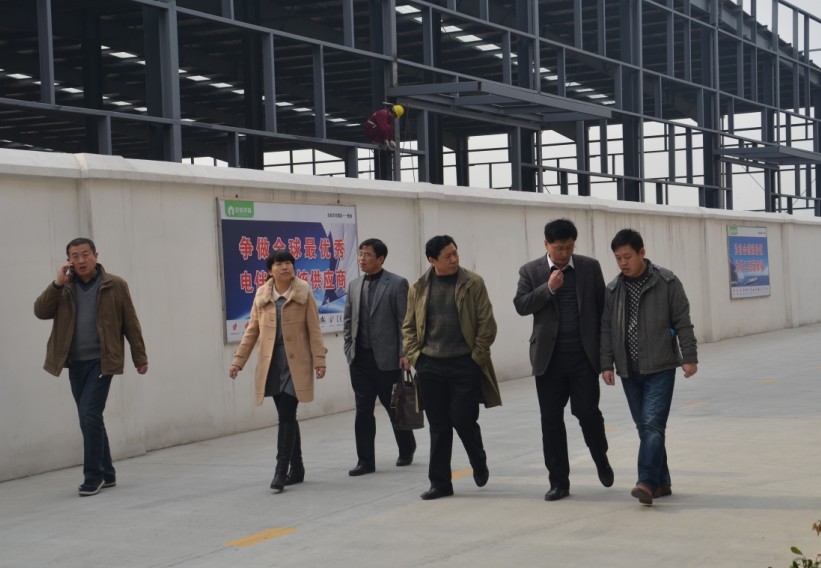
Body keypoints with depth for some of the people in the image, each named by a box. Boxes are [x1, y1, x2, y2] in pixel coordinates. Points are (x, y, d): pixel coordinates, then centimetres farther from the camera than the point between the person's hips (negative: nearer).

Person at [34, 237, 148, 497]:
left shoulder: (114, 286, -2)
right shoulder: (64, 288, 8)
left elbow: (130, 324, 0)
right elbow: (41, 311, -4)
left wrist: (140, 357, 0)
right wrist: (58, 283, -13)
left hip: (101, 362, -5)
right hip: (75, 364, 5)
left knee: (90, 415, -15)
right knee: (90, 419, 10)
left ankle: (93, 476, -6)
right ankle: (106, 473, 22)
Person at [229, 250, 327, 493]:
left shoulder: (303, 292, -1)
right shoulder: (261, 295, 7)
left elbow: (314, 329, -2)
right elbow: (252, 331, 10)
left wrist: (319, 360, -7)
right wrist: (238, 360, 6)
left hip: (296, 363, -3)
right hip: (271, 364, 4)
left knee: (286, 416, -11)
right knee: (286, 416, 10)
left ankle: (281, 470, -10)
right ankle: (296, 468, 20)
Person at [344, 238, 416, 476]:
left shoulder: (397, 284, -5)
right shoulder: (354, 286, 11)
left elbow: (405, 321, -8)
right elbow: (348, 320, 15)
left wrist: (404, 354, -13)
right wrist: (349, 349, 5)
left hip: (387, 357, -4)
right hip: (360, 358, 4)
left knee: (394, 406, 8)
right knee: (363, 410, 4)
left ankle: (407, 450, 29)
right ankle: (365, 461, 9)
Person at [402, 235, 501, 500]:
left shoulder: (473, 283, -2)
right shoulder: (419, 288, 6)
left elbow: (486, 324, -3)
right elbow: (408, 326, 12)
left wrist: (477, 356, -7)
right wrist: (414, 355, 1)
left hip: (465, 364, -2)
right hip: (430, 366, 3)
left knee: (463, 420, -3)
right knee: (438, 426, 6)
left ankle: (479, 464, 27)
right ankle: (440, 482, 14)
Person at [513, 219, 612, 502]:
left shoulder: (590, 267, 6)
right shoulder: (531, 271, 5)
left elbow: (602, 306, 7)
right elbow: (521, 305, -4)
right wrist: (548, 288, -17)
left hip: (584, 356, -1)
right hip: (550, 358, 1)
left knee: (588, 412, -2)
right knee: (551, 420, 3)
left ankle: (601, 458, 28)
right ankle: (558, 481, 11)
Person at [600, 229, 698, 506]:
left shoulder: (667, 283, -4)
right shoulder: (613, 290, 7)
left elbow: (682, 323, -4)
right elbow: (606, 329, 9)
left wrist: (689, 358, -8)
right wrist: (606, 364, 2)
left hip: (660, 368, -4)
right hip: (629, 371, 5)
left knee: (653, 425, -14)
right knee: (644, 428, 7)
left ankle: (647, 482, -20)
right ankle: (661, 482, 15)